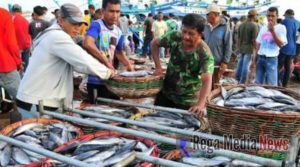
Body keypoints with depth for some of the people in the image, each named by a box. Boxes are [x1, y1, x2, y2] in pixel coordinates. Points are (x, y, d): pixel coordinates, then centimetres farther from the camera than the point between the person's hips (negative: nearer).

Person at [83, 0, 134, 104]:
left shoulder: (118, 32, 9)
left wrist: (128, 65, 6)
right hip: (95, 80, -7)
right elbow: (87, 44, -33)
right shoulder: (97, 25, -13)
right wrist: (107, 62, -31)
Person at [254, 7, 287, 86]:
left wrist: (272, 31, -17)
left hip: (271, 59, -5)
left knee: (271, 84, -4)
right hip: (260, 58, 5)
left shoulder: (281, 28, -3)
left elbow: (281, 45, -14)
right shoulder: (263, 28, 11)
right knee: (258, 82, 10)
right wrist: (256, 57, 12)